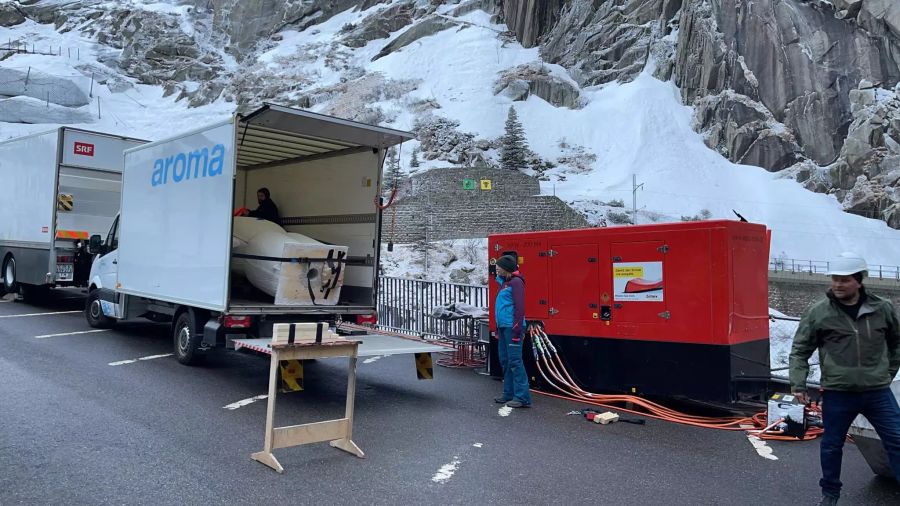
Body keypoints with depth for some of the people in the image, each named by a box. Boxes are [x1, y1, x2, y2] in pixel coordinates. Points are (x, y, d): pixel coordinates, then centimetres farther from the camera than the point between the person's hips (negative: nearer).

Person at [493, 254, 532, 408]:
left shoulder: (516, 282, -10)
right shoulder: (504, 282, 18)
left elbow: (519, 307, -16)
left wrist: (516, 331, -20)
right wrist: (498, 329, 23)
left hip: (512, 327, -10)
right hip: (503, 327, 10)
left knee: (515, 361, -9)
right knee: (505, 361, 13)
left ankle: (522, 397, -5)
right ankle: (509, 394, 21)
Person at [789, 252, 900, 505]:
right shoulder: (818, 312, -7)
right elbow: (800, 351, 0)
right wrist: (798, 384, -6)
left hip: (878, 392, 2)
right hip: (837, 394, -1)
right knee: (832, 445, 11)